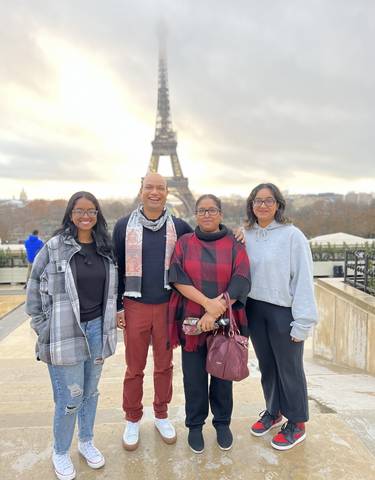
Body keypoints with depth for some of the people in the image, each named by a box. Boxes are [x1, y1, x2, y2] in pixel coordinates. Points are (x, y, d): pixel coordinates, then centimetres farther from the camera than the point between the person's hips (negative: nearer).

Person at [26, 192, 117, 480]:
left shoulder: (106, 248, 3)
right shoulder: (54, 247, -10)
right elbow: (34, 289, -4)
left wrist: (109, 322, 9)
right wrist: (43, 329, -4)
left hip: (97, 329, 4)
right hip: (65, 333, -4)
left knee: (91, 391, 18)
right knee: (70, 399, 5)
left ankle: (86, 442, 42)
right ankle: (60, 453, 32)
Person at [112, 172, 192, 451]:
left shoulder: (179, 227, 1)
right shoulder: (124, 226, -1)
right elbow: (116, 268, 2)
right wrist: (117, 307, 0)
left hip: (168, 307, 1)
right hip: (135, 307, -1)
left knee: (164, 365, 15)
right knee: (134, 368, 11)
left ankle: (162, 415, 35)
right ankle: (133, 420, 32)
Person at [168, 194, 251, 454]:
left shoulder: (235, 245, 0)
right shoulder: (184, 243, 2)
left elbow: (241, 282, -9)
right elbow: (178, 278, -8)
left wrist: (215, 312, -17)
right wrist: (207, 302, -20)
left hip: (225, 322, 0)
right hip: (192, 321, 0)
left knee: (222, 373, 13)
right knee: (194, 376, 10)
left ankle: (223, 423, 35)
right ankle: (195, 425, 31)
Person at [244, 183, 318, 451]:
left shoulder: (292, 235, -12)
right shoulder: (246, 236, 3)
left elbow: (303, 280, -12)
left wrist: (303, 321, -13)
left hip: (283, 312, -4)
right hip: (255, 310, 5)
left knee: (289, 368, 10)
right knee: (266, 366, 19)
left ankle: (296, 424, 31)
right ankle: (273, 412, 41)